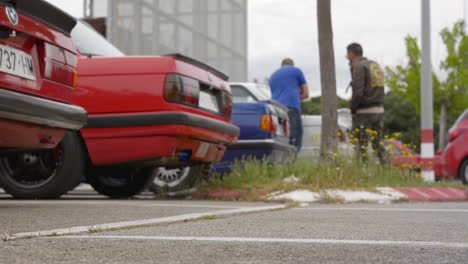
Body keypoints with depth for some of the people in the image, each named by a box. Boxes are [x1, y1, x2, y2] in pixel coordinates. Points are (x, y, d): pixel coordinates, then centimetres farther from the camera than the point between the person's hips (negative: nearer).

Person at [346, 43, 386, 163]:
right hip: (379, 109, 8)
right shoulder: (375, 65, 16)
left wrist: (353, 108, -7)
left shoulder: (358, 66, -9)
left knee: (361, 145, -6)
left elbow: (358, 92, -18)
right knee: (378, 143, 12)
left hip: (364, 112, -8)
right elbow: (381, 90, 17)